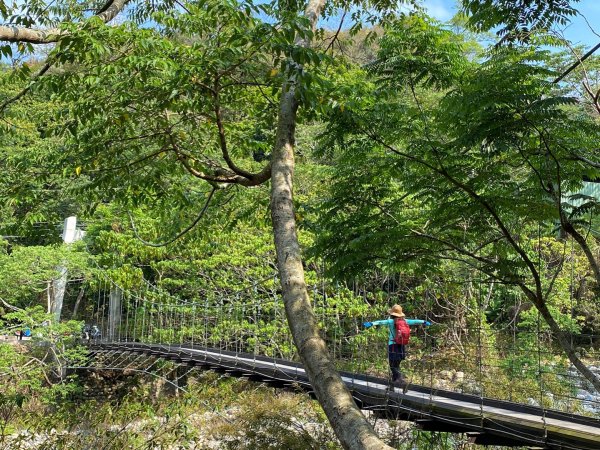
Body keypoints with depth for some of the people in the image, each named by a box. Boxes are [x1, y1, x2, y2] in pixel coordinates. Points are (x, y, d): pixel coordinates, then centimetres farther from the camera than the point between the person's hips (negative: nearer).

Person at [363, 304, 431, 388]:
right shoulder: (404, 321, 4)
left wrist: (372, 323, -43)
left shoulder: (390, 321, -10)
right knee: (396, 364, 20)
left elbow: (381, 322, -29)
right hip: (402, 345, 5)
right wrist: (424, 322, 37)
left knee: (393, 366, 1)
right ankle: (395, 380, 26)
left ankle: (401, 380, -16)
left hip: (393, 345, -5)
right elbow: (414, 321, 20)